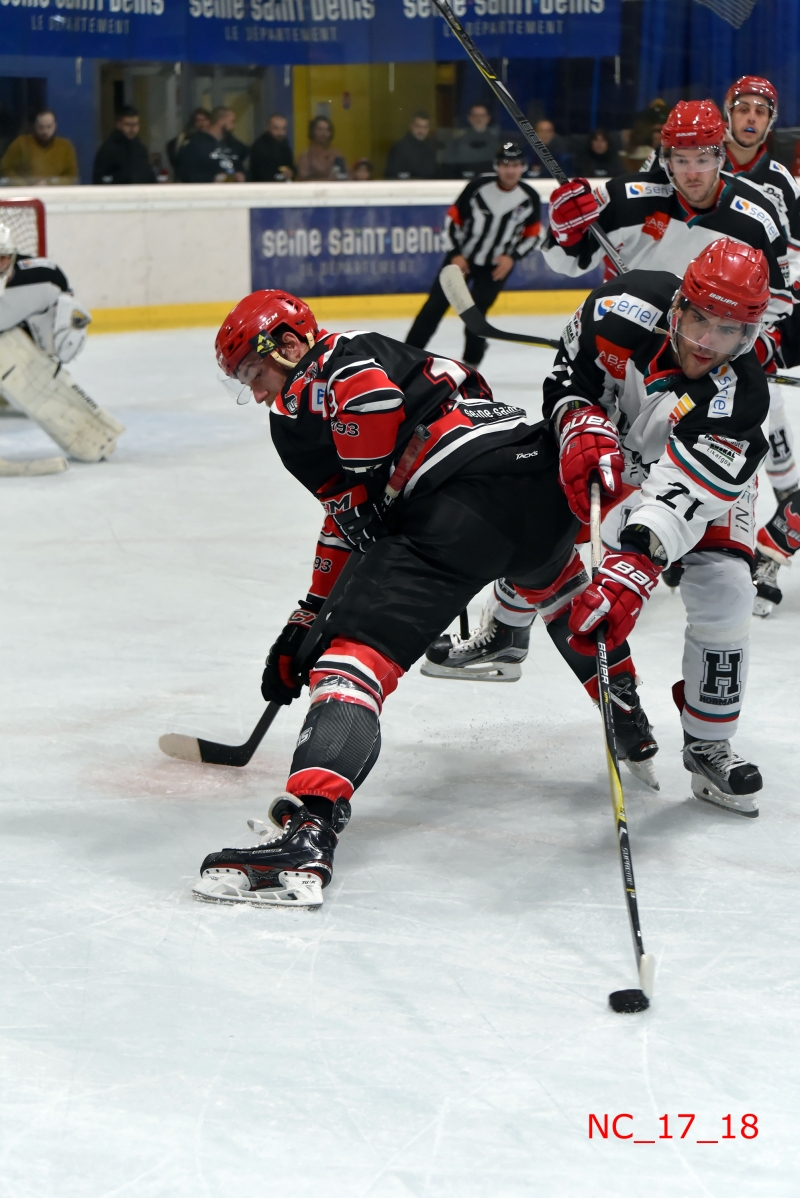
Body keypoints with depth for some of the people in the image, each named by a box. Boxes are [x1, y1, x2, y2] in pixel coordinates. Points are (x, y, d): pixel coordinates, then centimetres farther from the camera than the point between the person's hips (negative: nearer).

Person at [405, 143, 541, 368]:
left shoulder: (530, 199, -11)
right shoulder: (478, 187, -16)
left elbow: (532, 235, 1)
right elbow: (454, 218, -5)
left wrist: (512, 257, -13)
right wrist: (456, 254, -10)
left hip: (496, 266, 0)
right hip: (462, 257, 0)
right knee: (436, 304, 2)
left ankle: (470, 365, 15)